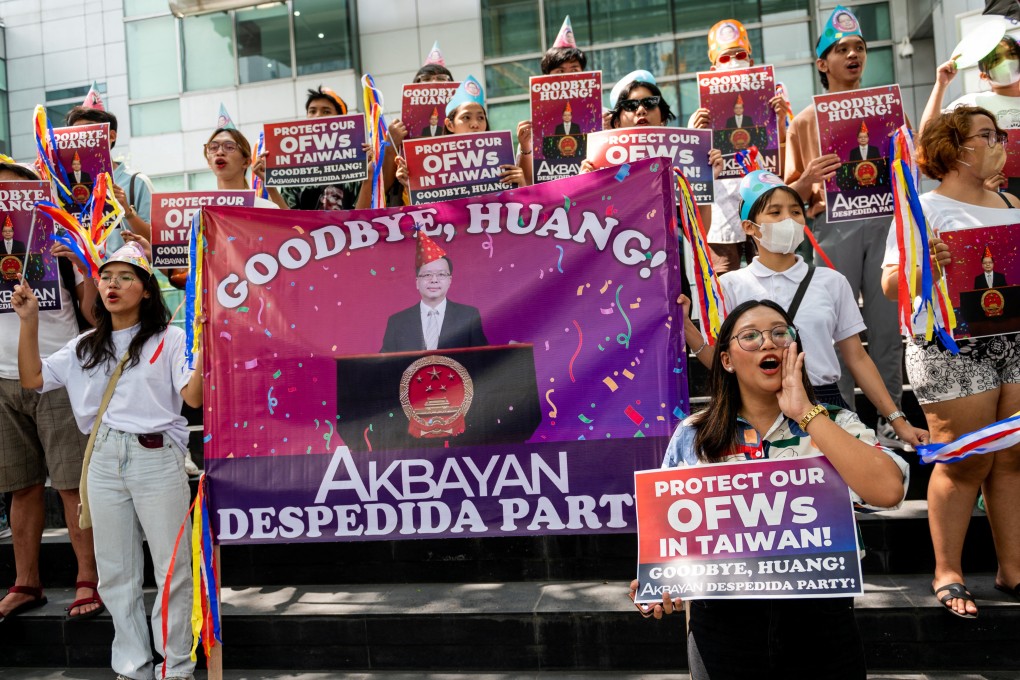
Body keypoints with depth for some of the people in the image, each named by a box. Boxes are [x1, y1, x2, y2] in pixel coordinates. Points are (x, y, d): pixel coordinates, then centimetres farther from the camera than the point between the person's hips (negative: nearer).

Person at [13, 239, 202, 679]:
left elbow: (194, 397, -12)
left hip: (156, 458, -5)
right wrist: (29, 322, 6)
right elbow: (32, 379, 12)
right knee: (115, 572, 12)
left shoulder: (169, 339, -2)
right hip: (103, 461, 5)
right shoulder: (85, 347, 15)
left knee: (171, 569, 1)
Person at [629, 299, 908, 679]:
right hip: (723, 625, 1)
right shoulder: (692, 436, 1)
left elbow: (888, 492, -19)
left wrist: (806, 414, -17)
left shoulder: (835, 425, -1)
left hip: (820, 622, 0)